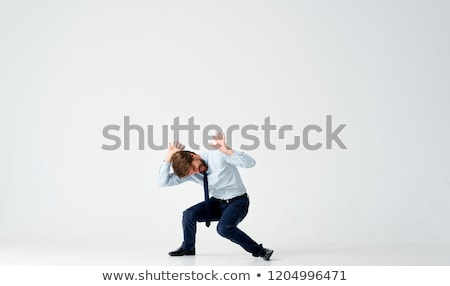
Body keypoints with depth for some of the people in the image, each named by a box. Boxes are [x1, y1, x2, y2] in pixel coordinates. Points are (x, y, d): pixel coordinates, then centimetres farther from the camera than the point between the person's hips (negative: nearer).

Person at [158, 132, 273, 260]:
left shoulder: (217, 155, -22)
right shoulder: (190, 171, -7)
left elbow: (250, 162, -29)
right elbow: (163, 181, -11)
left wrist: (227, 150, -42)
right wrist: (169, 157, -19)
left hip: (237, 202, -5)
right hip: (216, 202, 6)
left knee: (224, 228, -31)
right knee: (189, 214, -15)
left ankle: (259, 250, -12)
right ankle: (188, 248, 12)